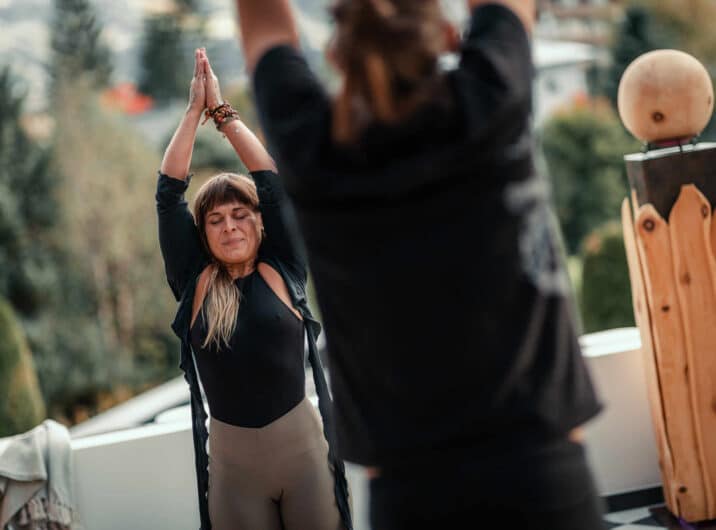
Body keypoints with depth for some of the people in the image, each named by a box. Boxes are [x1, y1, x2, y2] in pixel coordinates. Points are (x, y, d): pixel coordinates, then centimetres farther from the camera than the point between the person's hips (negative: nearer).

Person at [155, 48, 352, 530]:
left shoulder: (282, 272, 0)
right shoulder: (194, 282, 2)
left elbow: (272, 181, -2)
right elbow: (169, 191, 1)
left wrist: (224, 111, 4)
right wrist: (196, 110, 4)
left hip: (303, 445, -1)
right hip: (232, 457, 1)